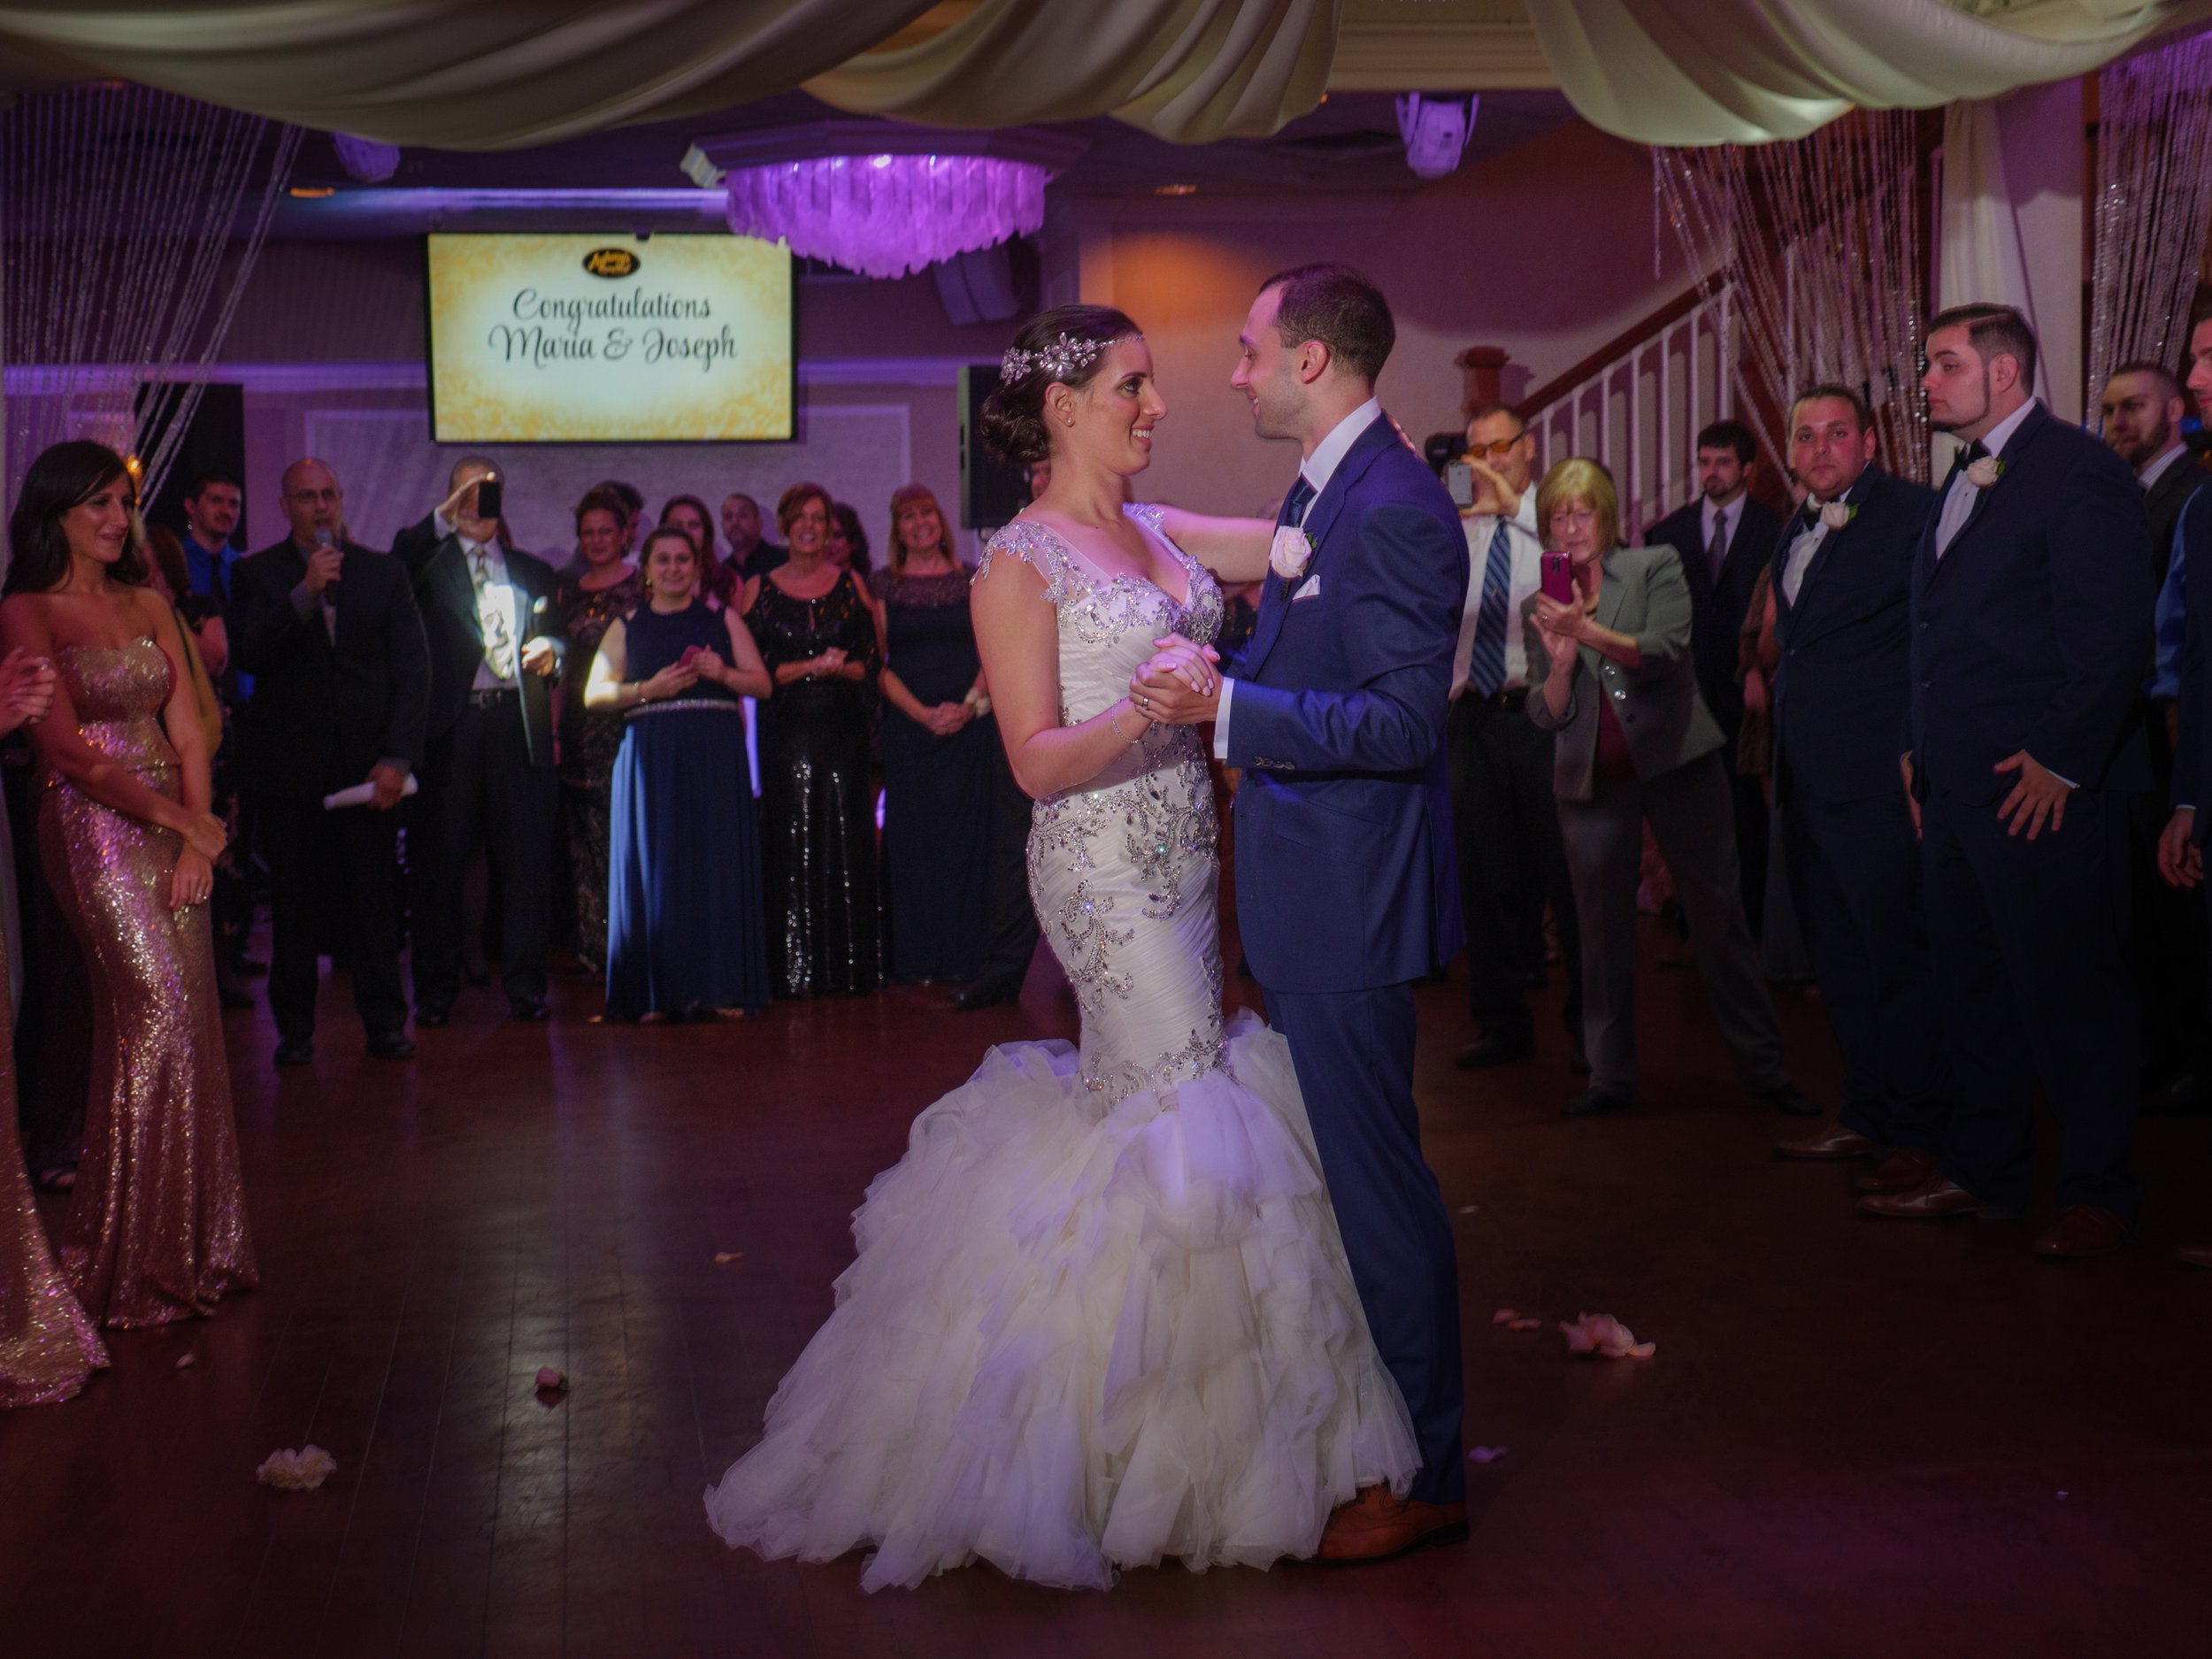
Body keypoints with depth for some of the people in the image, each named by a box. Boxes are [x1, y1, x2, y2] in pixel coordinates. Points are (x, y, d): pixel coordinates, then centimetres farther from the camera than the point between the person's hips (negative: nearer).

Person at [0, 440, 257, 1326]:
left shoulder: (149, 605, 14)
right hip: (94, 832, -6)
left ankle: (188, 1245, 12)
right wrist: (182, 822, -8)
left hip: (175, 832, 6)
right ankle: (131, 1260, 1)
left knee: (188, 1022, 3)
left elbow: (187, 729, 10)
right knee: (159, 1015, -11)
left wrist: (197, 837, -3)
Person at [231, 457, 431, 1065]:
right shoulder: (258, 574, 6)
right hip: (289, 768, -1)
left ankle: (385, 1023, 8)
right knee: (294, 905, 4)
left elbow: (412, 671, 5)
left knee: (374, 900, 0)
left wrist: (398, 758, -6)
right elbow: (249, 655, -8)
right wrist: (305, 593, -17)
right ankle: (295, 1029, 13)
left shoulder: (385, 574, 9)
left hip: (368, 764, 1)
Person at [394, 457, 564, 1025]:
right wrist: (446, 516, -20)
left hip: (518, 724, 2)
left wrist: (550, 650, -2)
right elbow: (397, 572, -13)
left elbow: (557, 635, 21)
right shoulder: (432, 559, 10)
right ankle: (435, 989, 9)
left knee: (526, 859, 1)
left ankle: (525, 984, 9)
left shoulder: (533, 572, 20)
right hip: (451, 725, -2)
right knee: (442, 859, 0)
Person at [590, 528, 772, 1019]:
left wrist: (723, 674, -10)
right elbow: (594, 696, 4)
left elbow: (762, 683, 8)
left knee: (718, 863, -3)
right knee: (655, 867, -2)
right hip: (650, 758, 0)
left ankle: (721, 986, 2)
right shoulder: (626, 628, 11)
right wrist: (647, 689, -10)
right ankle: (659, 991, 2)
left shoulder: (722, 620, 12)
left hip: (715, 757, 0)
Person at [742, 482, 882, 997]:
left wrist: (840, 669, -13)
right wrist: (811, 668, -11)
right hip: (786, 729, -1)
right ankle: (795, 969, 1)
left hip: (843, 727, 1)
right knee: (791, 842, -3)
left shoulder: (850, 584, 9)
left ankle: (848, 966, 5)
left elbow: (872, 660, 7)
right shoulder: (760, 588, 6)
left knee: (846, 837, -2)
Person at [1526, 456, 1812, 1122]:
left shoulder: (1656, 568, 0)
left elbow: (1664, 654, -16)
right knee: (1602, 928, 4)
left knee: (1718, 916, -1)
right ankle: (1611, 1076, 11)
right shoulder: (1548, 602, 9)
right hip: (1592, 779, 3)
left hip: (1676, 762, -3)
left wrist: (1590, 632, -30)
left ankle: (1763, 1067, 5)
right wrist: (1560, 663, -14)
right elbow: (1549, 716, 6)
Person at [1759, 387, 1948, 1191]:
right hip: (1808, 783, 9)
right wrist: (1779, 761, 17)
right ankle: (1865, 1114, 25)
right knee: (1840, 958, 15)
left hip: (1876, 778, -9)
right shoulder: (1797, 532, 17)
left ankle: (1919, 1132, 4)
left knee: (1899, 953, -4)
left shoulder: (1912, 513, -9)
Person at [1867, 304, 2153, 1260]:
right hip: (1958, 787, 9)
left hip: (2042, 791, -9)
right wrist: (1917, 745, 15)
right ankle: (1983, 1173, 26)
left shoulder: (2077, 471, -10)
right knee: (1971, 990, 15)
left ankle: (2097, 1193, 10)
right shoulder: (1962, 481, 17)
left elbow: (2113, 634, -16)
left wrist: (2061, 763, -18)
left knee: (2070, 995, 0)